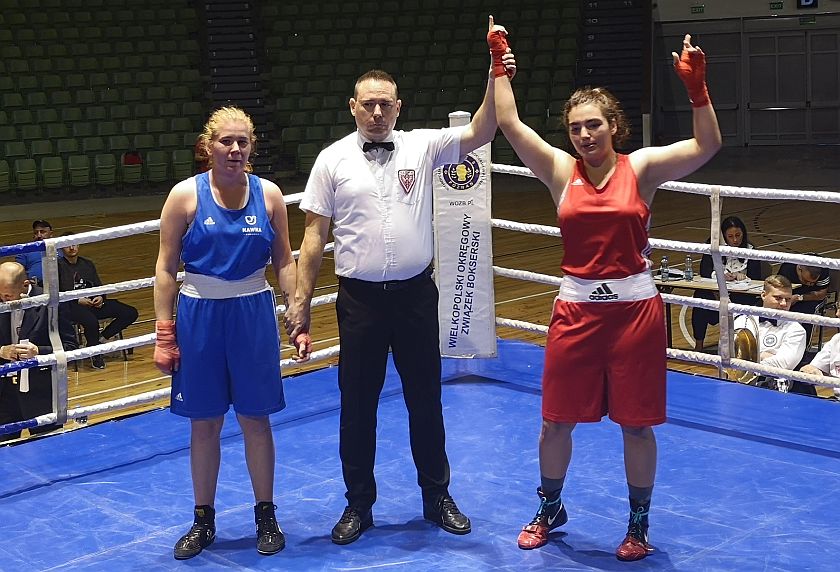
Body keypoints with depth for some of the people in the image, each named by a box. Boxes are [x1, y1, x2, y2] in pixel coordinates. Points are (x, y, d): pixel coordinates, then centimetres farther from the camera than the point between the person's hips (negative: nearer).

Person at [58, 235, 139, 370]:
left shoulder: (88, 264, 21)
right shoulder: (59, 266, 2)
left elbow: (99, 286, 20)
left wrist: (101, 297, -3)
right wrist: (78, 301, -18)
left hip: (94, 302, 6)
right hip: (71, 306, -6)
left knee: (130, 313, -8)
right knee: (91, 321, -40)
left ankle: (101, 338, 2)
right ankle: (94, 354, -14)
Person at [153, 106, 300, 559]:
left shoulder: (268, 195, 1)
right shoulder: (186, 195, -4)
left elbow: (284, 262, 7)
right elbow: (166, 269, -2)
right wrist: (164, 335, -5)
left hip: (254, 316, 1)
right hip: (199, 316, -1)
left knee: (255, 418, 7)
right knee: (203, 422, 8)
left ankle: (266, 516, 23)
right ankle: (203, 520, 24)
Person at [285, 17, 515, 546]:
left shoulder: (423, 146, 1)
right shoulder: (333, 160, 0)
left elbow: (480, 133, -12)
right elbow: (315, 237, 0)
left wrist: (496, 80, -27)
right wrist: (301, 301, -1)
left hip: (416, 294, 1)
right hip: (360, 299, -1)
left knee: (426, 401, 11)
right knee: (357, 406, 7)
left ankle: (437, 497, 27)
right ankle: (359, 505, 23)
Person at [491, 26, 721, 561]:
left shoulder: (641, 167, -3)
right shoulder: (560, 170, 1)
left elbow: (707, 145, -14)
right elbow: (509, 123, -5)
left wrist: (696, 86, -24)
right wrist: (501, 63, -7)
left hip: (636, 309, -2)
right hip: (577, 310, 2)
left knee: (637, 424, 7)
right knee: (556, 421, 10)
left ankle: (639, 525, 27)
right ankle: (550, 510, 34)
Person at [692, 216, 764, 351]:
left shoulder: (750, 250, -1)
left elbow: (756, 278, -7)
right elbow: (704, 271, -8)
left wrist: (741, 276, -30)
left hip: (741, 293, -1)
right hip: (716, 290, 1)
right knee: (700, 295, -30)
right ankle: (699, 345, -20)